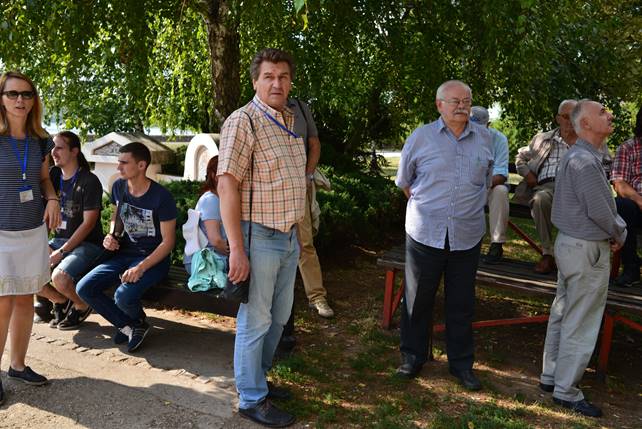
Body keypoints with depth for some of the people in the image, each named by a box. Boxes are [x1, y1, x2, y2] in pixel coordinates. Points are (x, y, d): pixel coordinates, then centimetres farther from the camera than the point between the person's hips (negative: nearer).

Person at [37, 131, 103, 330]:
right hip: (58, 240, 7)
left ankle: (82, 305, 3)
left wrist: (62, 251, -17)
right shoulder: (53, 176, 8)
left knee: (59, 277, -31)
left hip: (87, 244, -7)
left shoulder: (89, 181, -11)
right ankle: (60, 301, 13)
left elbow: (88, 223, -15)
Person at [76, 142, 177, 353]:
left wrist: (141, 268, -25)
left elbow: (168, 241, -15)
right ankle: (130, 326, 3)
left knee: (123, 296, -31)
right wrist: (111, 236, 1)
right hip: (125, 253, 7)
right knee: (84, 288, -11)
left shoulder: (161, 197, -17)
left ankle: (138, 321, 7)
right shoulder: (119, 187, 3)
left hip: (153, 258, -7)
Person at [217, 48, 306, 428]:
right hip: (258, 237, -8)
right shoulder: (243, 122, -13)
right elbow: (227, 186, -18)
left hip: (289, 237, 8)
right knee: (255, 321, 4)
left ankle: (257, 378, 36)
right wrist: (237, 249, -22)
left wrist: (299, 233, 16)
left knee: (278, 317, 18)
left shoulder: (291, 120, 11)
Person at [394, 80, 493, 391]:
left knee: (462, 303, 11)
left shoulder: (484, 138, 5)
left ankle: (461, 363, 26)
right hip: (425, 233, -2)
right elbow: (404, 180, 9)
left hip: (467, 235, 2)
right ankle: (413, 356, 27)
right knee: (417, 299, 9)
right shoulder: (421, 137, -2)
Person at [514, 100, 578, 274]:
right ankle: (547, 254, -29)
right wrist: (527, 173, 12)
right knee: (541, 199, -38)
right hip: (546, 185, 1)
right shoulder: (543, 139, 28)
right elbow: (520, 157, 32)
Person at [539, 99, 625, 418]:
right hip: (587, 250, -10)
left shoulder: (576, 156, 12)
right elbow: (599, 211, -20)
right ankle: (566, 390, 12)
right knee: (580, 323, 0)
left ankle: (551, 376, 29)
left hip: (570, 243, 10)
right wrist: (619, 236, -3)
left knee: (562, 314, 17)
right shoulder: (584, 161, -21)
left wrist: (618, 227, 2)